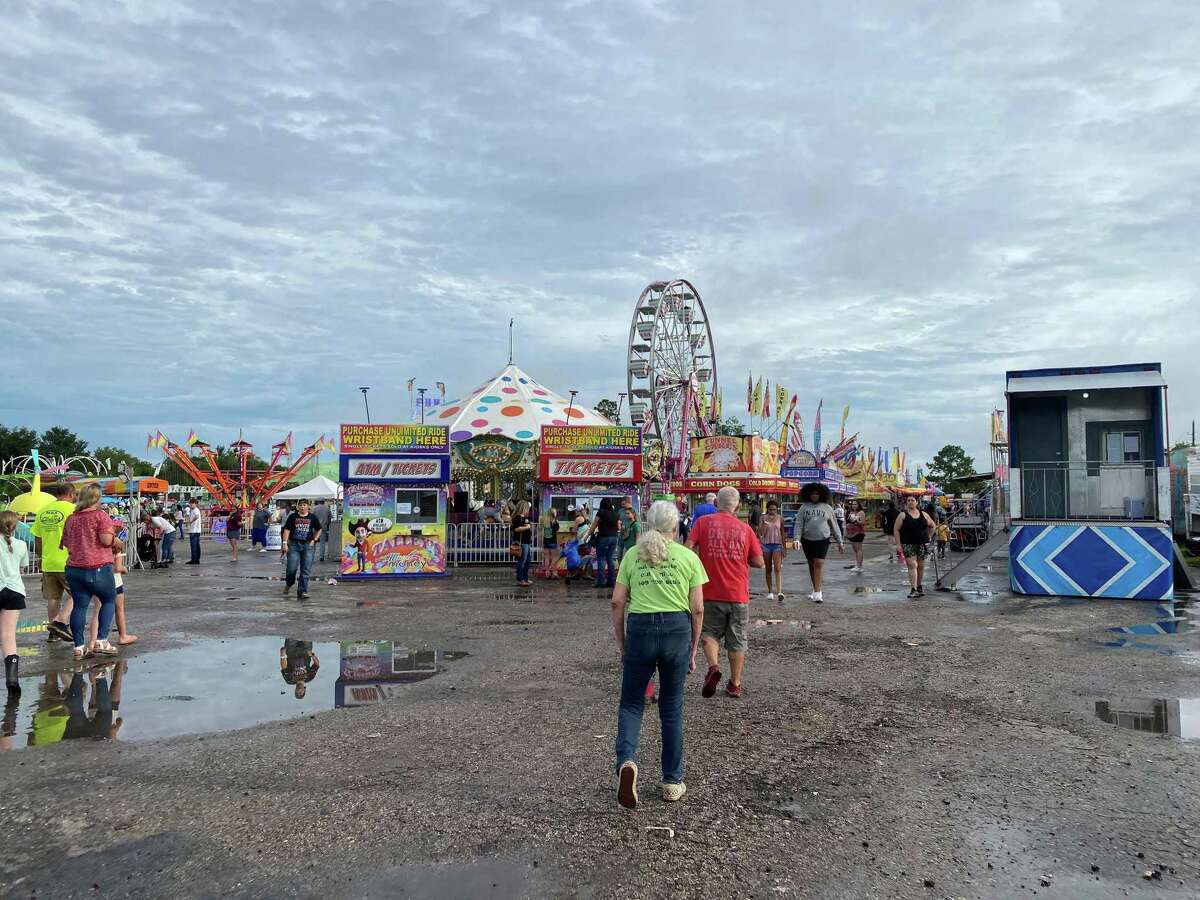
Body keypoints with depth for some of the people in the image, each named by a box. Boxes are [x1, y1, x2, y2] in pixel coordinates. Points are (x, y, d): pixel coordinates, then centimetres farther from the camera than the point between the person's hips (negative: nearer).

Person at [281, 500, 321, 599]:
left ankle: (302, 592, 2)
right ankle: (288, 584, 24)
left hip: (307, 546, 2)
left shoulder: (312, 518, 8)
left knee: (305, 571, -3)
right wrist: (285, 543, -8)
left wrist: (314, 540, 9)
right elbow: (287, 529, 0)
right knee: (292, 568, -6)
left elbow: (318, 529, 21)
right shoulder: (293, 517, 3)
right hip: (294, 545, -1)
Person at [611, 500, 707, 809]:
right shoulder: (689, 557, 4)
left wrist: (622, 646, 11)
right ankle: (672, 782, 22)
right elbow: (698, 609, 2)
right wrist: (693, 650, 12)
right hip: (678, 630, 0)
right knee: (672, 708, 13)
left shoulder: (632, 555, 7)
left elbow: (617, 603, 3)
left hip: (640, 629, 0)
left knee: (631, 703, 12)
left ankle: (626, 760, -14)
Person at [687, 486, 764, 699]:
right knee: (737, 641, 14)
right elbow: (759, 562, 2)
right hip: (739, 594, 1)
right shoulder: (745, 529, 3)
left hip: (711, 593, -1)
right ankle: (735, 685, 21)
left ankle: (713, 667, -10)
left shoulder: (703, 523, -1)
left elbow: (688, 548, -11)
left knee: (710, 633, 14)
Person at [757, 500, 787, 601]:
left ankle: (780, 592, -22)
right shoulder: (764, 518, 1)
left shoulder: (780, 518, 2)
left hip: (777, 544, -1)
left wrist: (784, 547, 9)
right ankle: (770, 592, 16)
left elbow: (782, 533, 9)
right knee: (768, 569, 8)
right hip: (766, 544, 1)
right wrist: (765, 523, -18)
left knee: (778, 568, -13)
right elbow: (761, 533, -4)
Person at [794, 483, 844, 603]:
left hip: (822, 540, -2)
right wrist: (797, 539, -12)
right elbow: (798, 524, 0)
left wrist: (840, 542, 8)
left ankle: (817, 592, -14)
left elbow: (834, 526, 9)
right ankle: (815, 590, 24)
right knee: (811, 565, 10)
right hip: (807, 540, 2)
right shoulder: (804, 507, 4)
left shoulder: (827, 508, 4)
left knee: (819, 563, -12)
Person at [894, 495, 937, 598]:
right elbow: (896, 530, -4)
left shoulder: (923, 514, 7)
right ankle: (913, 589, -16)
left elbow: (932, 526, 20)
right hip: (908, 545, -3)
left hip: (922, 544, 3)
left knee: (921, 566, 11)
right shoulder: (903, 515, -2)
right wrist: (898, 544, -10)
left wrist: (927, 537, 12)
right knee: (912, 565, -12)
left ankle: (919, 586, 27)